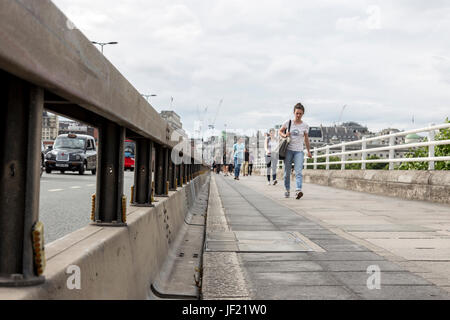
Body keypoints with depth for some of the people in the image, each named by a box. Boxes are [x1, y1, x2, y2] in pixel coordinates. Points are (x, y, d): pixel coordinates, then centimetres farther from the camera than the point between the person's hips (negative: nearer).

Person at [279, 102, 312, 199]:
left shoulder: (305, 126, 2)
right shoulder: (288, 122, -1)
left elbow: (306, 139, 15)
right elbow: (280, 131, 14)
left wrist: (308, 151, 19)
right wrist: (285, 135, -8)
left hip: (299, 151, -1)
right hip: (288, 150, 1)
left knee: (298, 171, -17)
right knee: (287, 172, 7)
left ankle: (298, 191, -28)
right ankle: (287, 190, 24)